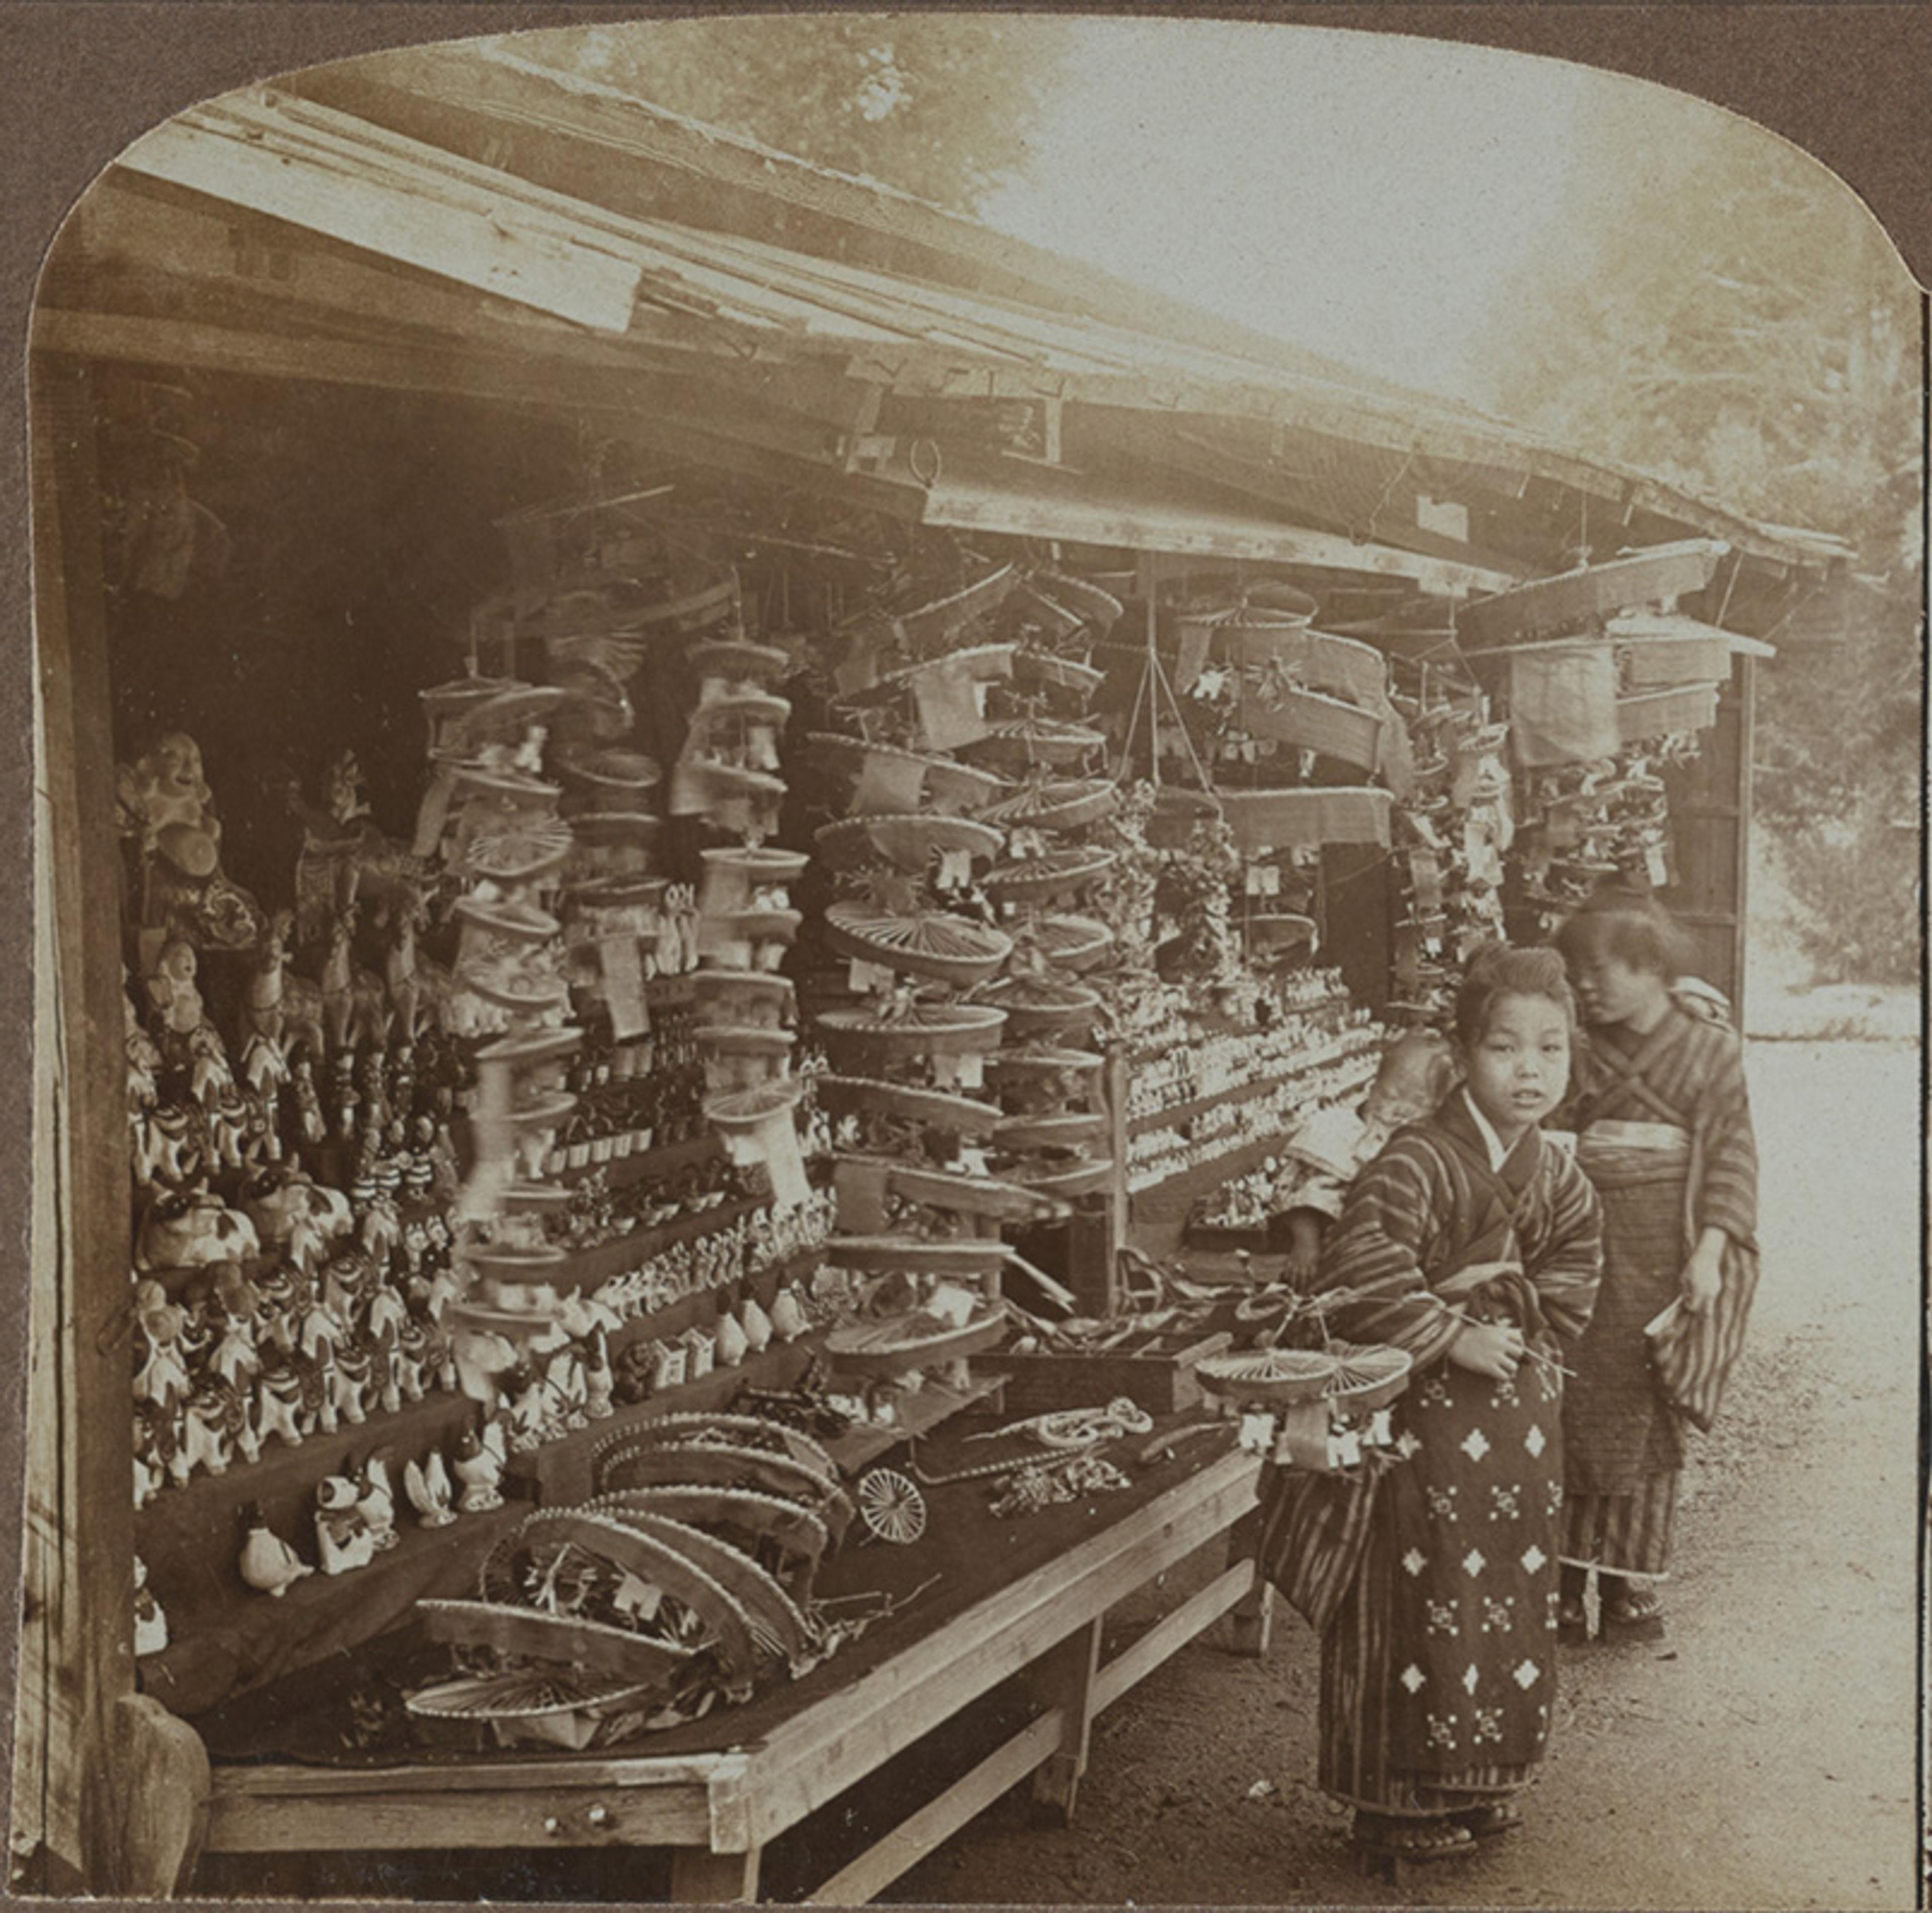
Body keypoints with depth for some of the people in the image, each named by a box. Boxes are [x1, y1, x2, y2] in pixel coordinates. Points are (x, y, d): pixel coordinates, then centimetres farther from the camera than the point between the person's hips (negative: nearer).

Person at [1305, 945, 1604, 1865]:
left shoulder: (1558, 1181, 5)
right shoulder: (1417, 1167, -20)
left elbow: (1572, 1279, 16)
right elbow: (1357, 1280, -27)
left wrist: (1512, 1309, -4)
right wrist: (1453, 1338, -20)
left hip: (1521, 1422, 7)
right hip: (1425, 1419, -7)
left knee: (1514, 1595, 15)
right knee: (1423, 1603, 0)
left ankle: (1483, 1781, 32)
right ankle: (1402, 1804, 15)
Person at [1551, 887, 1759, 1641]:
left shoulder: (1710, 1049, 0)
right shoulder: (1579, 1051, 5)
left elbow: (1732, 1158, -2)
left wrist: (1709, 1253, -11)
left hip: (1666, 1255, -1)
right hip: (1586, 1249, 1)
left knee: (1649, 1417, 5)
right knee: (1577, 1409, 1)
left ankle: (1631, 1582, 16)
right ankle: (1566, 1576, 11)